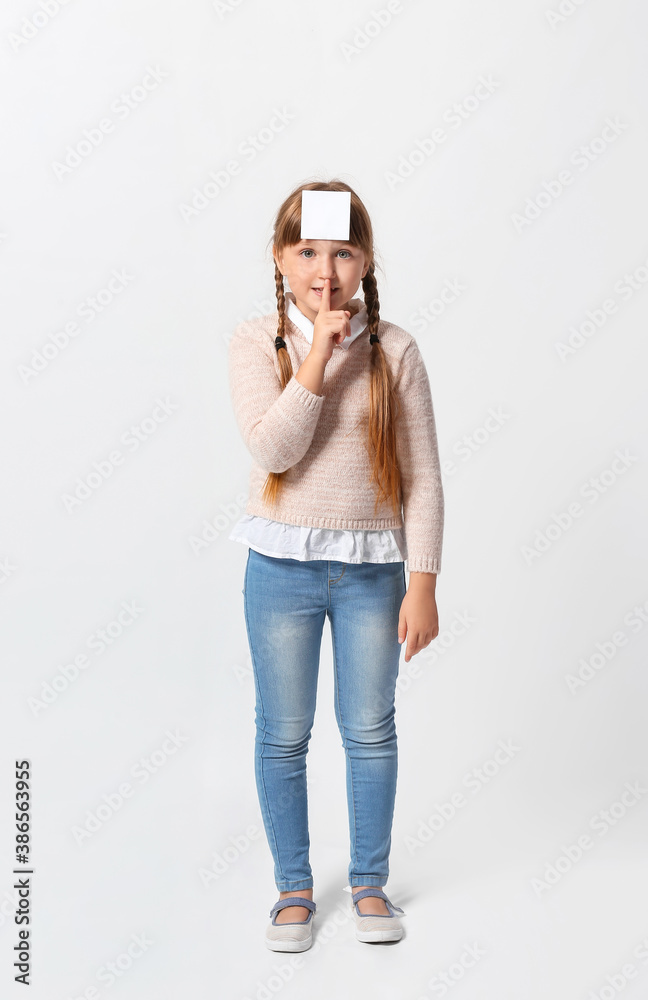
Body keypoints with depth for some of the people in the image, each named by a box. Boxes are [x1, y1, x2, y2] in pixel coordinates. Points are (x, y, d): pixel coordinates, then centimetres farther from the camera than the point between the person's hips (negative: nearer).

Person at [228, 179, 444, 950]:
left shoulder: (394, 349, -4)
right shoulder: (258, 342, -5)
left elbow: (423, 477, -3)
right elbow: (271, 451, -18)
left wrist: (422, 585, -6)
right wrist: (318, 354, -21)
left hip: (373, 568, 1)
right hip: (283, 565, 0)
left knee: (370, 729, 11)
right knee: (282, 733, 10)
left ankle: (369, 882, 33)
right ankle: (293, 887, 31)